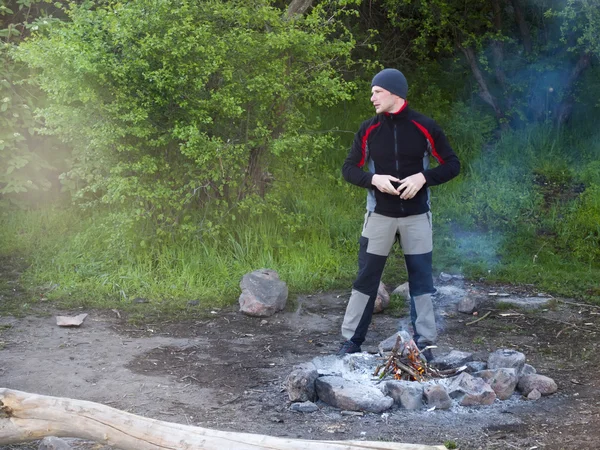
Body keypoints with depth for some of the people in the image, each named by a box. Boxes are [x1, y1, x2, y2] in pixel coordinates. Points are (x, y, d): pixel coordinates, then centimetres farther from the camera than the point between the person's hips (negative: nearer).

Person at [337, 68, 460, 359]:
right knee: (366, 278, 3)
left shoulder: (425, 127, -5)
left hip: (416, 215, -1)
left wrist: (423, 177, -17)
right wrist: (373, 179, -14)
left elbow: (452, 165, 0)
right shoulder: (368, 129, 0)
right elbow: (349, 169, 5)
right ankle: (352, 340, 12)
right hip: (379, 215, 1)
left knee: (421, 278, 4)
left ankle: (424, 343, 14)